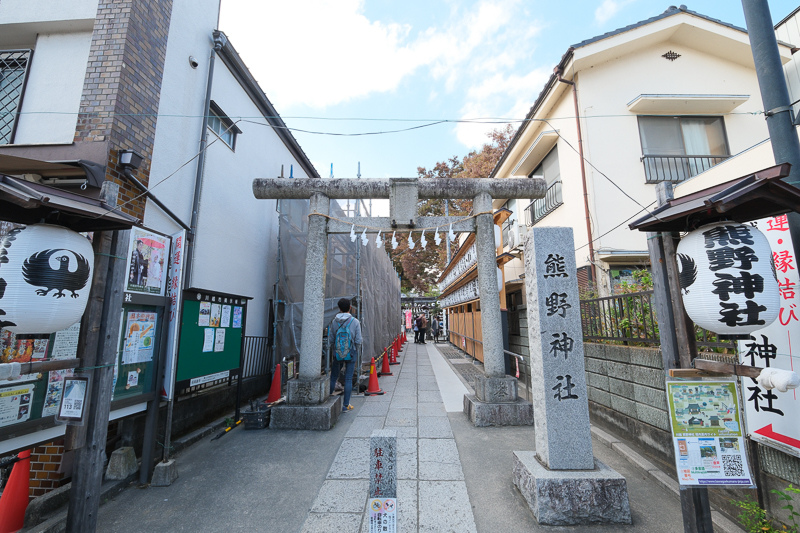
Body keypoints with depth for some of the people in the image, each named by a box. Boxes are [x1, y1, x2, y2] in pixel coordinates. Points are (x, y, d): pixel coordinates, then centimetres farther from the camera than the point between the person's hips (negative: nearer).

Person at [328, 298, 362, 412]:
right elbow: (358, 341, -11)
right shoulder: (355, 321, -10)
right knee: (348, 379, 6)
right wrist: (362, 340, 10)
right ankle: (346, 405, 13)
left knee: (333, 377, 16)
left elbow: (330, 339, -3)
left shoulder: (334, 321, -4)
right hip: (351, 353, -1)